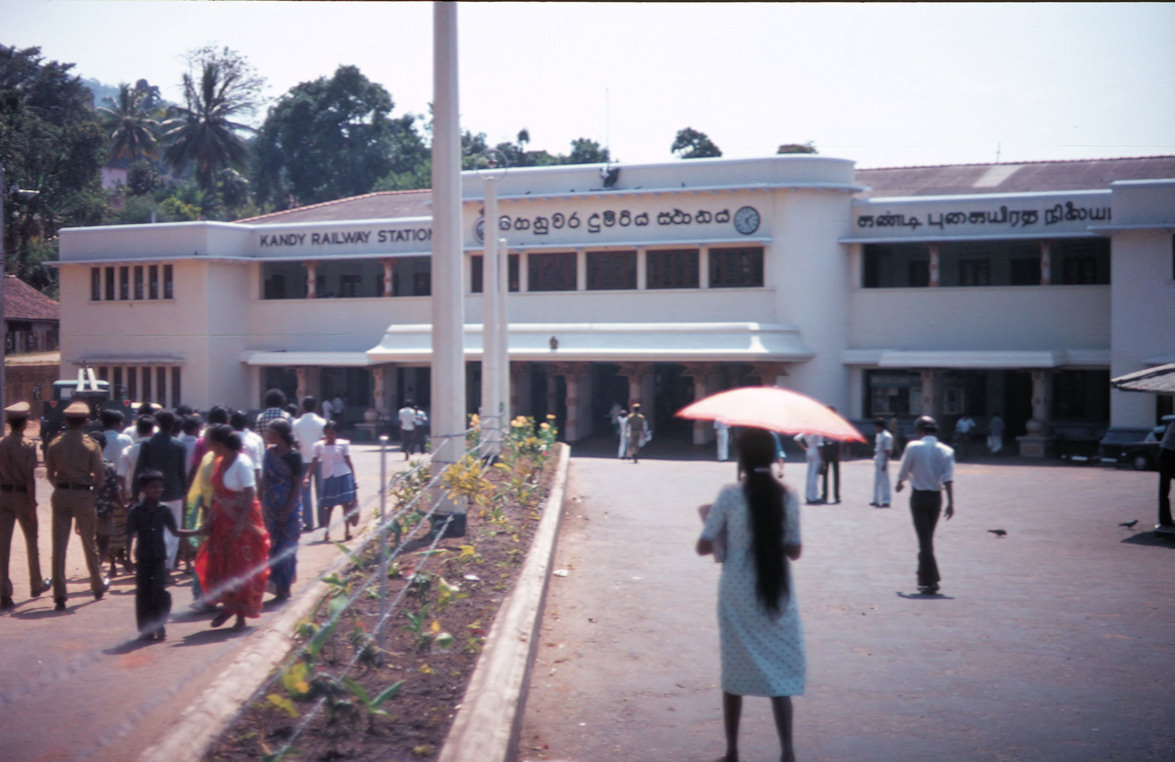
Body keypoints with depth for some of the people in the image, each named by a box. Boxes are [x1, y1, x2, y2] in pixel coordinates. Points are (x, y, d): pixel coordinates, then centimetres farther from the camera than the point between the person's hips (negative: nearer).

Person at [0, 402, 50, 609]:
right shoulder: (28, 445, -11)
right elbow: (29, 478, -14)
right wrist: (32, 506, -12)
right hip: (22, 496, -3)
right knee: (31, 542, 16)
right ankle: (36, 585, 30)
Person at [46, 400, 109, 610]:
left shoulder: (55, 444, 0)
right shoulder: (91, 445, -7)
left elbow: (50, 474, 6)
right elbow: (99, 476, -8)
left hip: (60, 495, 1)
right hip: (83, 496, -1)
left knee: (59, 546, 2)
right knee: (89, 543, 14)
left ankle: (59, 596, -3)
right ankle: (98, 587, 29)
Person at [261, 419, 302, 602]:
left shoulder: (293, 456, -9)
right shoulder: (270, 452, 7)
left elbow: (297, 484, -10)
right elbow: (264, 480, 12)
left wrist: (287, 510, -15)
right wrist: (262, 503, 6)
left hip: (288, 509, -6)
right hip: (270, 508, 6)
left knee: (285, 548, -2)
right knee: (272, 547, 7)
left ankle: (284, 589, 5)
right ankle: (279, 586, 16)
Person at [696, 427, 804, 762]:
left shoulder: (730, 496, -10)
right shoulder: (788, 497, -5)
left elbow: (703, 546, -7)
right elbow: (794, 551, 1)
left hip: (736, 598, -1)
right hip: (778, 597, 1)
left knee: (734, 674, 12)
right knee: (779, 672, 5)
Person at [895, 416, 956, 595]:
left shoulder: (913, 447, -8)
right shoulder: (946, 451, 0)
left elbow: (903, 471, 3)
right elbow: (949, 479, -8)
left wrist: (899, 484, 24)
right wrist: (951, 503, -9)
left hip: (918, 495, -3)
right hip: (936, 496, 4)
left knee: (924, 539, -5)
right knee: (928, 538, 17)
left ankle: (931, 580, -13)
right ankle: (924, 578, 25)